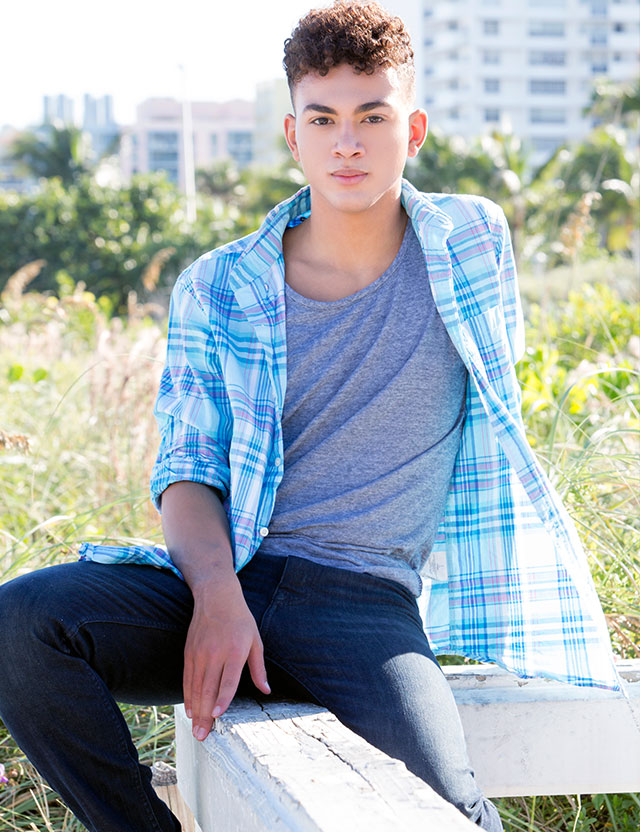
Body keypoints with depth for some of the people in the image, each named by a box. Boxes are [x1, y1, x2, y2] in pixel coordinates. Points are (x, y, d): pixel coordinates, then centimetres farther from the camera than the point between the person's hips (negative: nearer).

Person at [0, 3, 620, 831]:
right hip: (219, 582, 2)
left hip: (366, 600, -2)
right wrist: (217, 594, -18)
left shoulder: (476, 244, 6)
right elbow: (186, 468, 2)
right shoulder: (217, 289, 5)